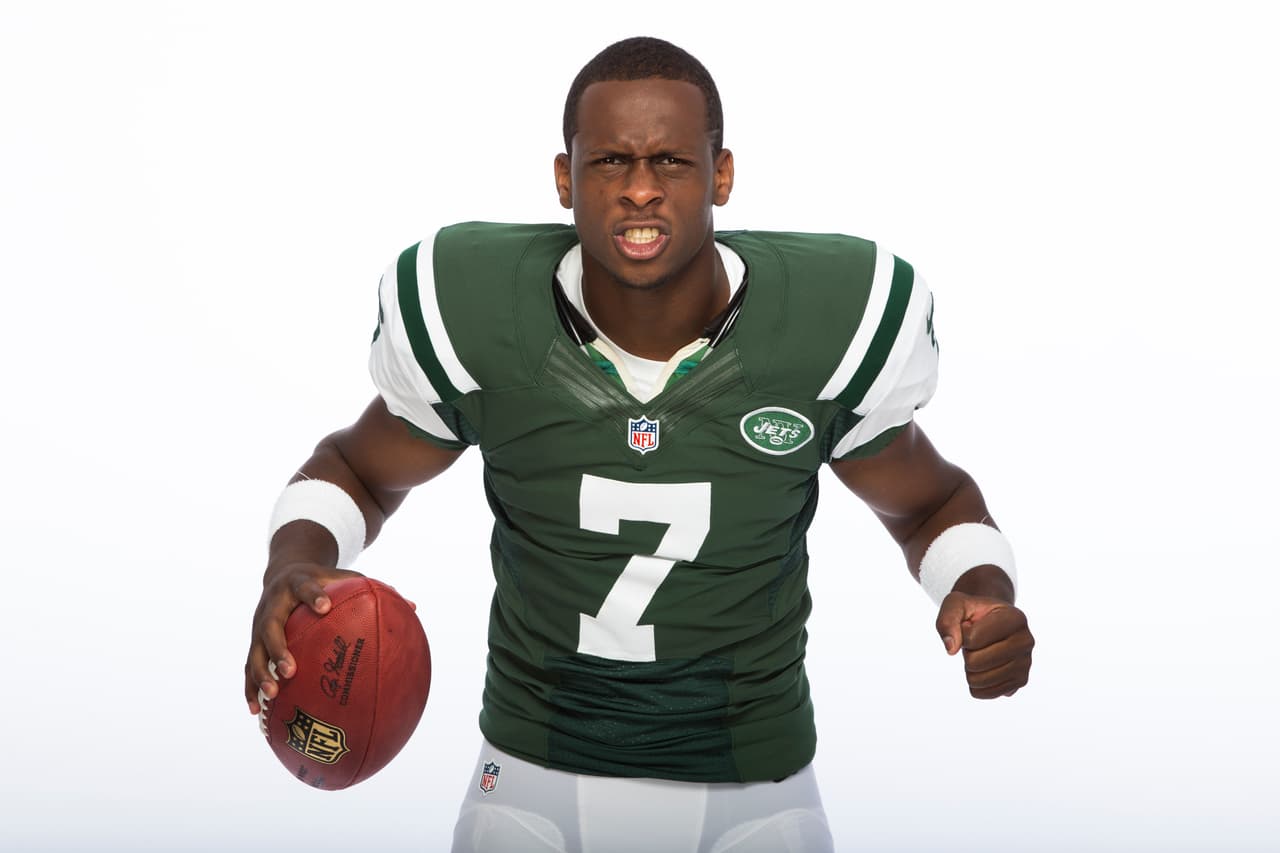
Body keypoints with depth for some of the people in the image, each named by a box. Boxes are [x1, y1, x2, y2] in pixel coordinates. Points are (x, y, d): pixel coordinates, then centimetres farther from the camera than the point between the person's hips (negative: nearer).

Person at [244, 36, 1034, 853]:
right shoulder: (470, 318, -16)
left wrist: (982, 589, -19)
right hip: (533, 782, 0)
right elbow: (360, 470, 3)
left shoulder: (833, 325, -16)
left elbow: (930, 502, 2)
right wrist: (296, 563, -18)